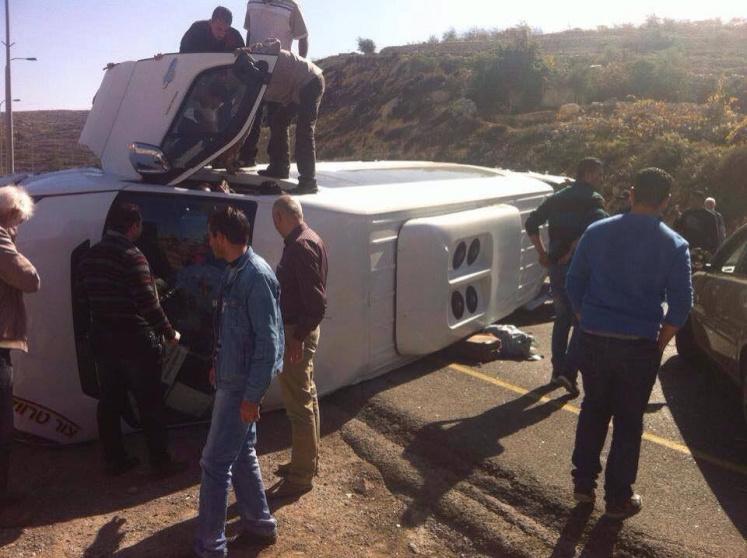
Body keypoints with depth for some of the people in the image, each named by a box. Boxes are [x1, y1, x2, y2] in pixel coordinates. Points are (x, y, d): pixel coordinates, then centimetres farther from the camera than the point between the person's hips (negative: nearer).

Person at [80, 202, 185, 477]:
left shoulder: (91, 256, 7)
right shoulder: (132, 256, -17)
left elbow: (88, 297, 15)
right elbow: (147, 302, -19)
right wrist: (169, 333, -9)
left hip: (103, 341, 7)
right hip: (135, 342, -7)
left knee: (110, 402, 15)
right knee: (150, 403, 3)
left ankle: (114, 460, 24)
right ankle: (160, 462, 11)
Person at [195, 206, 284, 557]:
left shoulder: (256, 276, -22)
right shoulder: (235, 271, 8)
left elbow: (268, 341, -23)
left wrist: (252, 396, -22)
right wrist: (219, 365, 23)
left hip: (241, 385, -9)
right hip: (231, 377, 9)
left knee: (215, 462, -1)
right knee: (241, 453, 19)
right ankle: (259, 523, 34)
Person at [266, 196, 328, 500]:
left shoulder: (301, 246, -20)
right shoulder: (309, 239, 11)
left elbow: (316, 299, -25)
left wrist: (298, 336, -22)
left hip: (296, 333, -11)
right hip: (301, 329, 11)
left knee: (299, 404, -2)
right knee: (307, 397, 19)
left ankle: (300, 477, 9)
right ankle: (309, 460, 34)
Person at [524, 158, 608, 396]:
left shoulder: (557, 198, 13)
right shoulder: (594, 200, -6)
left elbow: (531, 223, 10)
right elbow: (593, 225, -26)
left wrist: (542, 252, 10)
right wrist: (573, 251, -16)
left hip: (556, 266, 6)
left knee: (563, 317, 18)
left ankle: (558, 369, 23)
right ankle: (569, 372, -6)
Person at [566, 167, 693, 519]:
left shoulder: (596, 232, 0)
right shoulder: (674, 245, -5)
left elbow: (574, 285, 4)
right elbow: (681, 305, -6)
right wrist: (659, 344, 6)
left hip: (593, 341, 2)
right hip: (639, 346, -2)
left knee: (593, 410, 20)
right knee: (628, 421, 11)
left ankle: (584, 483, 27)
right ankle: (618, 498, 21)